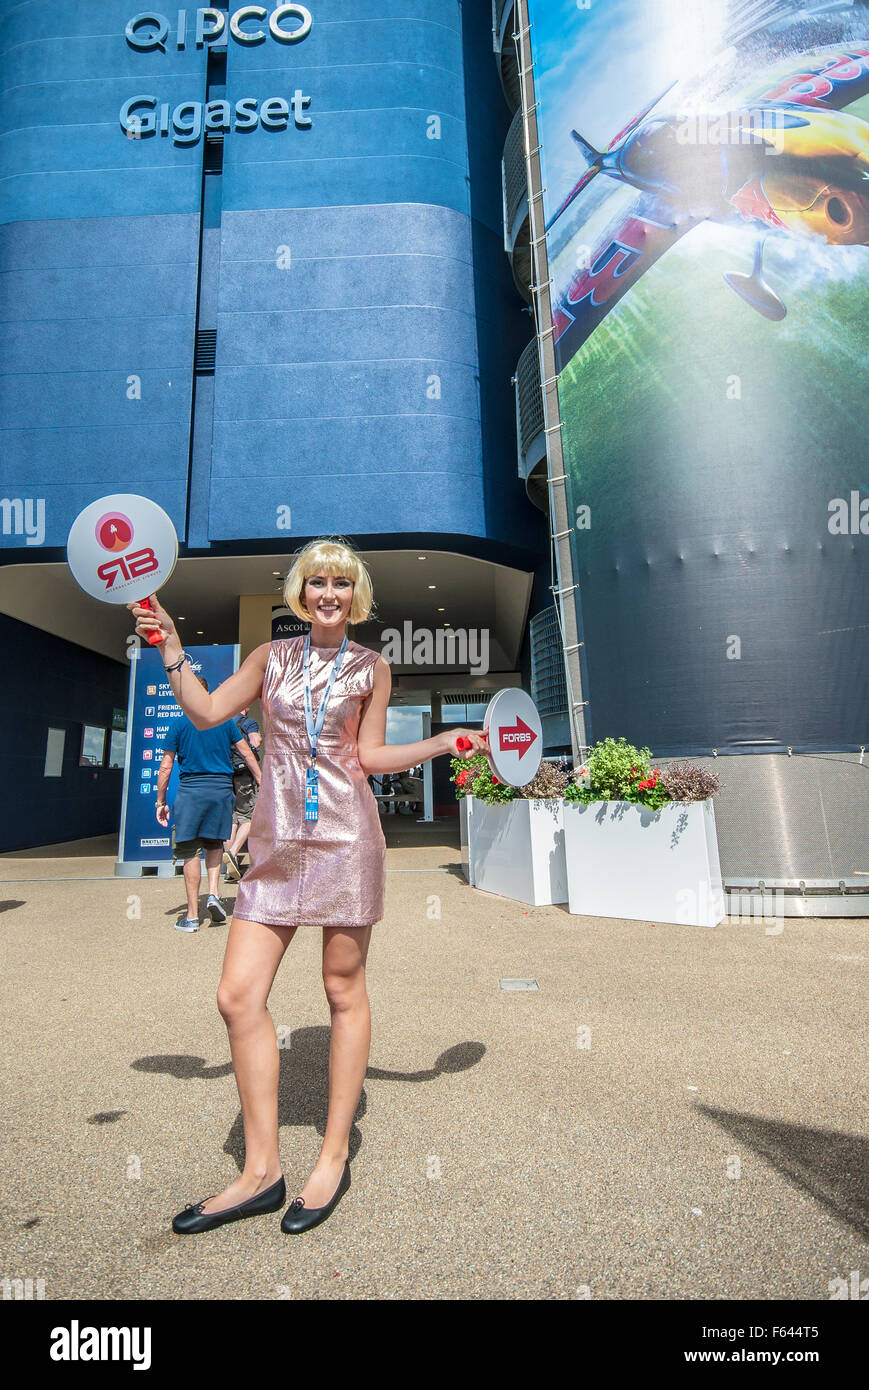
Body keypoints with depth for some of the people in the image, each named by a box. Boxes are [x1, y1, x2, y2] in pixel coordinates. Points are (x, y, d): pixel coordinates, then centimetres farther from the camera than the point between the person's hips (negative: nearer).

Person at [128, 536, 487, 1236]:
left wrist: (448, 741, 0)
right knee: (238, 995, 0)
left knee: (344, 992, 7)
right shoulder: (272, 656, 14)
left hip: (345, 835, -2)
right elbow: (207, 711, 13)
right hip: (278, 842, 3)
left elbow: (370, 755, 5)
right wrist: (171, 648, 8)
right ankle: (262, 1170, 19)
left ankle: (335, 1157, 27)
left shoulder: (371, 667, 8)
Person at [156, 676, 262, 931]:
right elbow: (247, 753, 8)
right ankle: (213, 893, 4)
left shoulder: (179, 723, 0)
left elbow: (166, 767, 1)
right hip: (222, 788, 3)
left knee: (191, 851, 4)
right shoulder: (225, 720, 7)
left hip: (191, 789, -2)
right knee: (214, 844, 21)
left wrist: (161, 801, 8)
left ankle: (192, 916, 8)